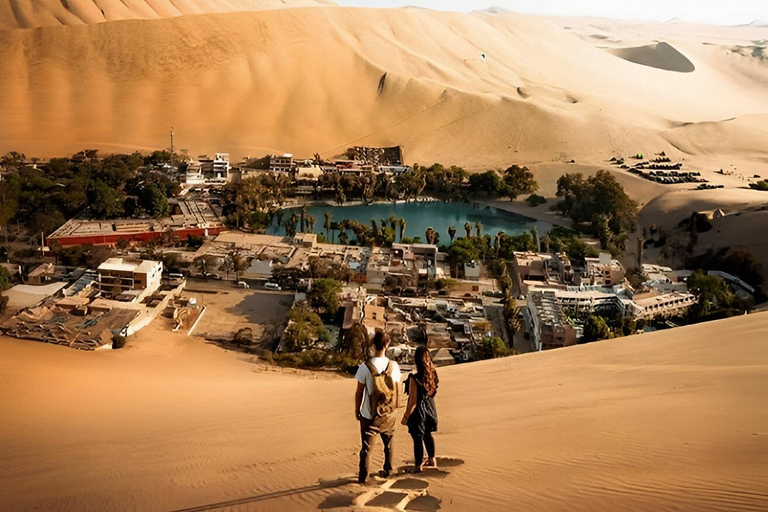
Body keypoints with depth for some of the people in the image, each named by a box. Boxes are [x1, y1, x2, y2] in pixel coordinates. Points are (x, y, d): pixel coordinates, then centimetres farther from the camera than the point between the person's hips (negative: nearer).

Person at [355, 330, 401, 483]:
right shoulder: (394, 366, -9)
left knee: (366, 448, 10)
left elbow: (359, 392, -10)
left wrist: (357, 409, 5)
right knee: (388, 444, 23)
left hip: (369, 415, -3)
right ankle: (387, 471, 36)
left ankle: (363, 477, 19)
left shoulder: (365, 367, -18)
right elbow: (397, 389, 1)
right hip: (388, 414, 3)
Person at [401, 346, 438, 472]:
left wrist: (406, 416, -10)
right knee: (427, 435, 26)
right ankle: (432, 460, 42)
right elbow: (433, 392, 5)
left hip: (418, 411, -6)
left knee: (418, 439, 10)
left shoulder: (415, 379, -29)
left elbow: (413, 402, -22)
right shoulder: (432, 374, -10)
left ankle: (418, 466, 24)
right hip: (429, 408, 6)